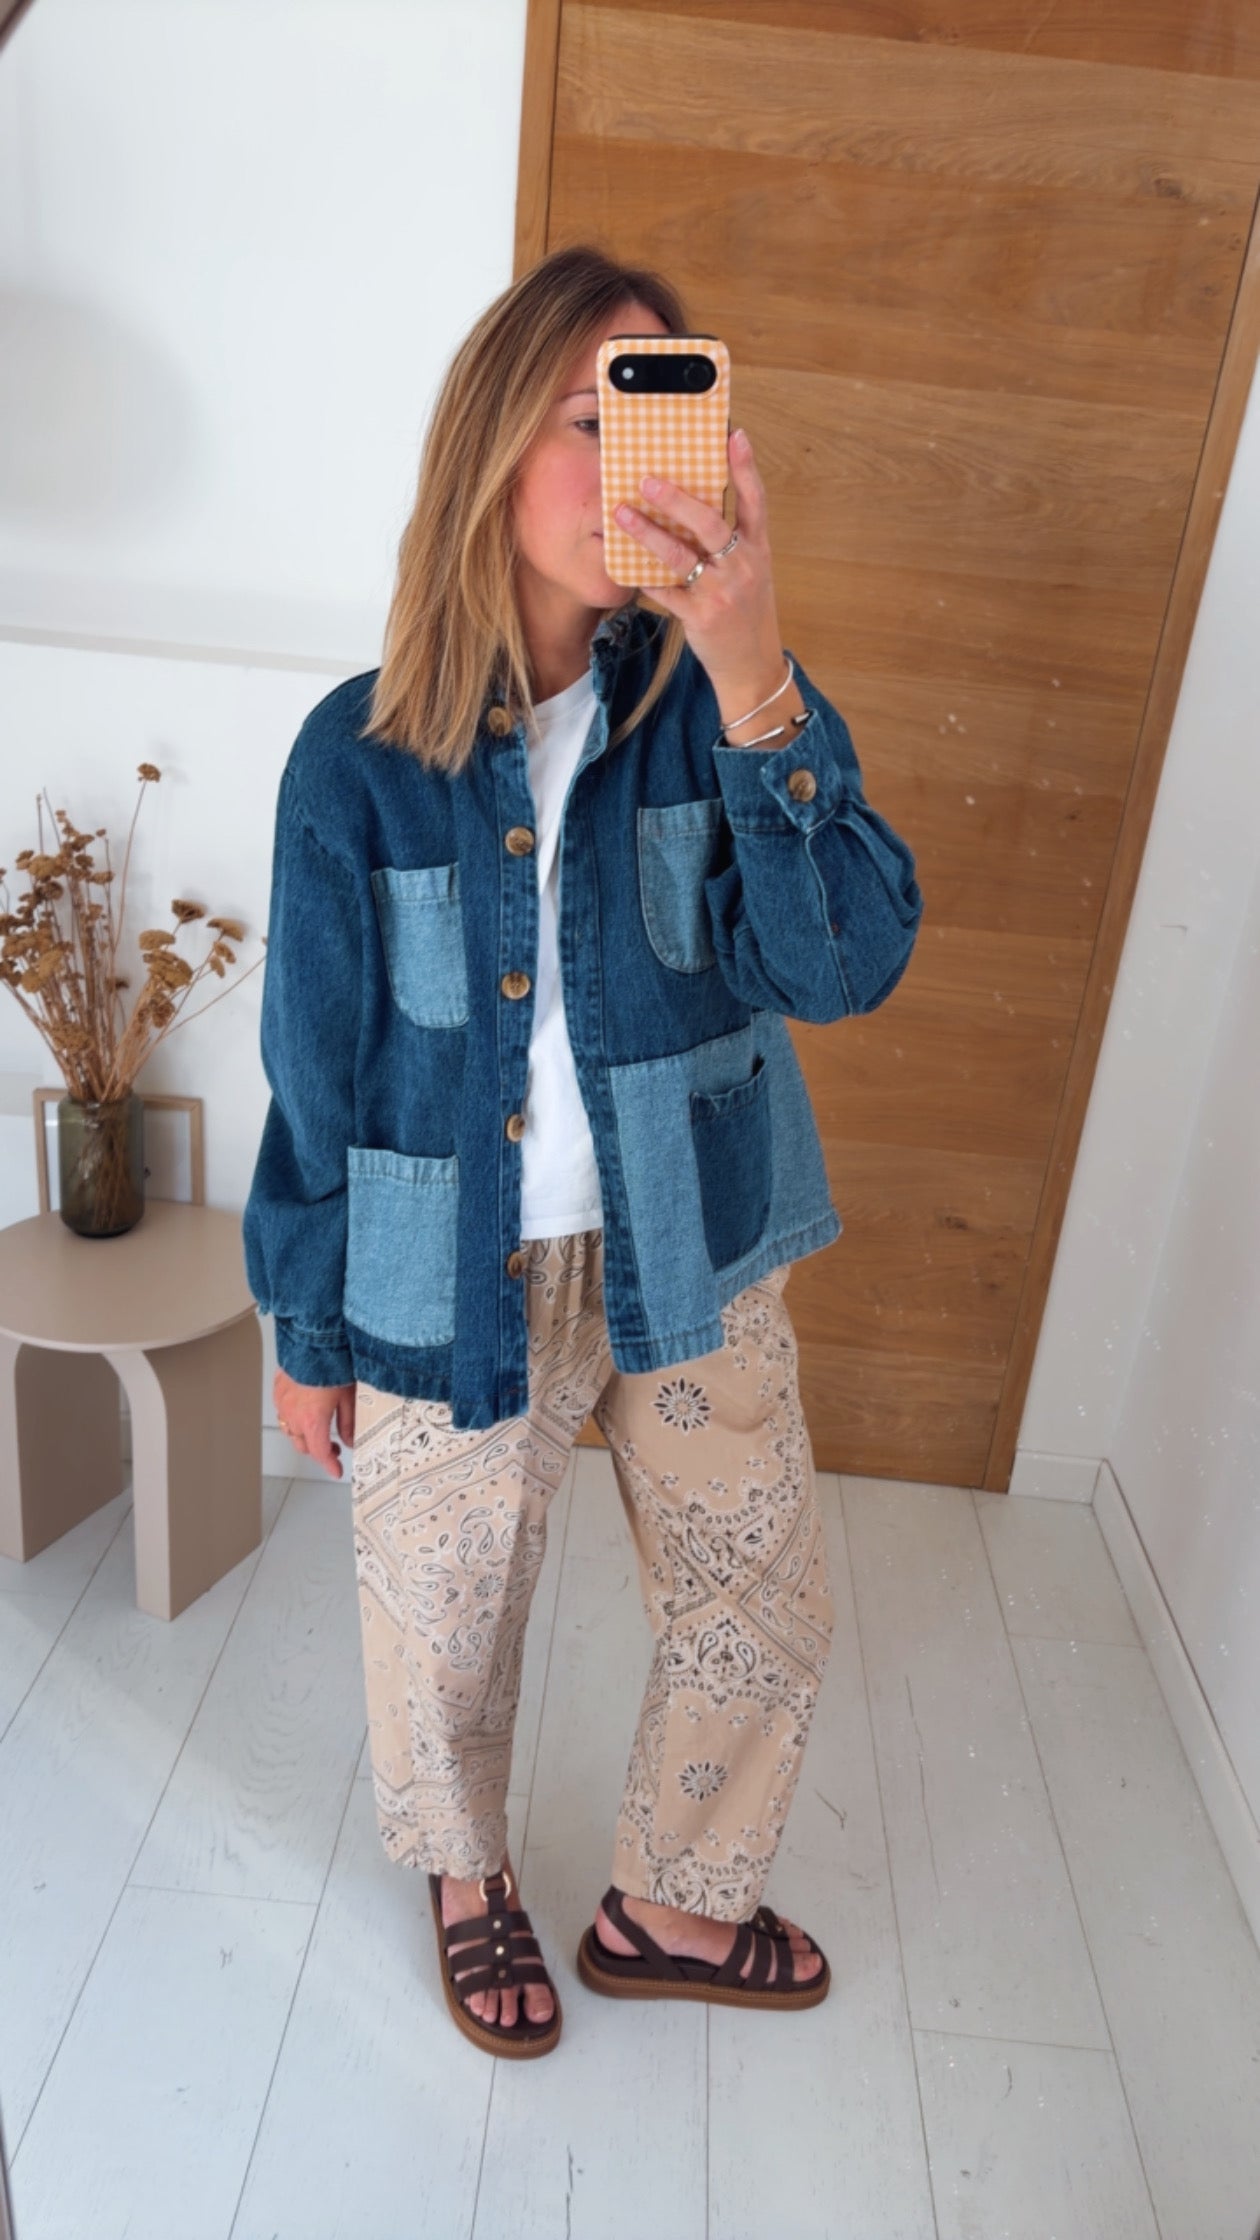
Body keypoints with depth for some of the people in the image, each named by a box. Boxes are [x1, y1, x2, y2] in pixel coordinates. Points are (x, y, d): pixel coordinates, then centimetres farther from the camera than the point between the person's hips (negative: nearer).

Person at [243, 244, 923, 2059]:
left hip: (692, 1256, 3)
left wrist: (758, 687, -33)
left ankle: (668, 1907, 46)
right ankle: (469, 1879, 53)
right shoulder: (364, 754, -11)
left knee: (766, 1608, 16)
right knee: (448, 1629, 18)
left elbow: (845, 962, -20)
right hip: (454, 1283, -2)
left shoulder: (715, 706, -7)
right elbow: (315, 1064, -4)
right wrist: (307, 1334, 2)